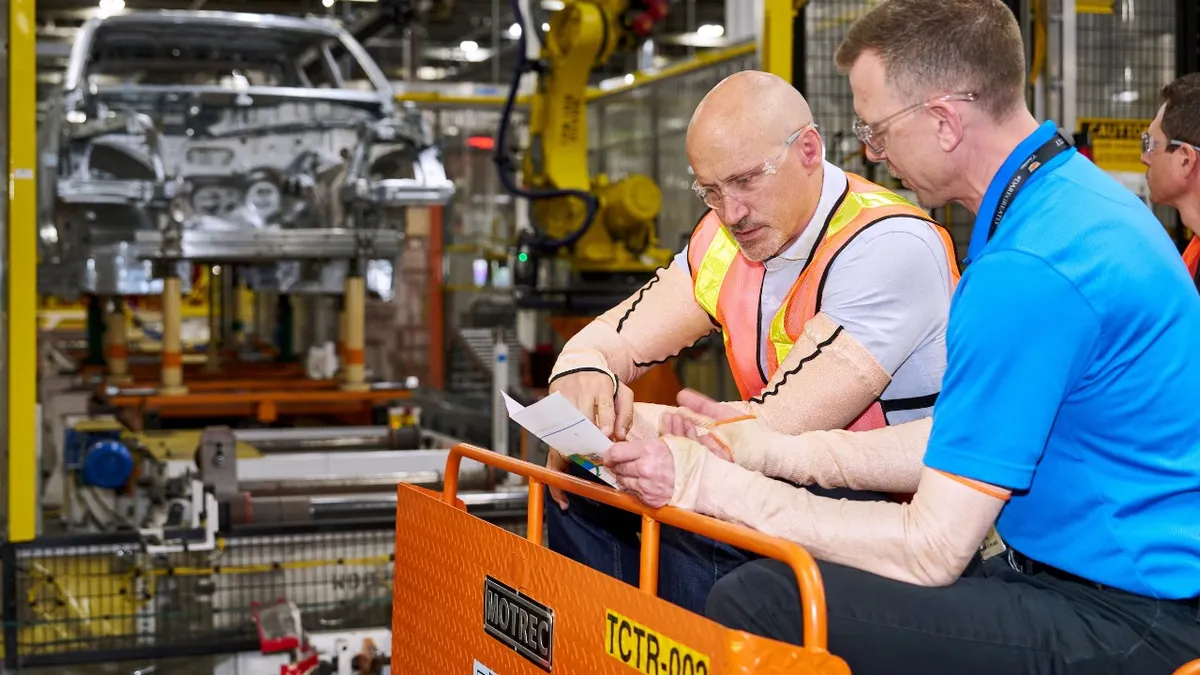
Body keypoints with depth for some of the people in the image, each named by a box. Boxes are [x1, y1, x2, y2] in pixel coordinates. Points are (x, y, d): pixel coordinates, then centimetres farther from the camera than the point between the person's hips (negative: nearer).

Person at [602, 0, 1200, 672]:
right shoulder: (1079, 194, 9)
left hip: (1124, 618, -10)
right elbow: (970, 437, 13)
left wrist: (715, 484, -12)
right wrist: (773, 451, 10)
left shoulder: (1025, 273, -24)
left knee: (755, 606, -20)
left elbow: (931, 550, -20)